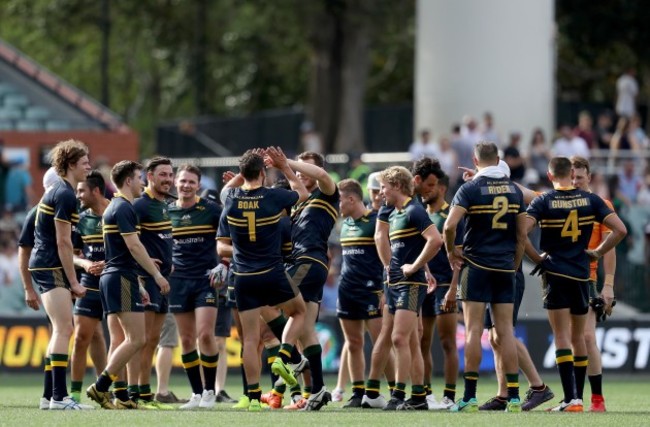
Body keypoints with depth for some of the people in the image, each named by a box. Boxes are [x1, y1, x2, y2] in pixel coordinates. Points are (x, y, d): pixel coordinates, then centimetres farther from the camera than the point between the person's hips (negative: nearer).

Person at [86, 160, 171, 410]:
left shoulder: (114, 208, 20)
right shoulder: (124, 208, -11)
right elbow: (134, 246, -18)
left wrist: (138, 285, 26)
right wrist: (157, 275, -14)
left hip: (109, 277, 10)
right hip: (122, 279, -10)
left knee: (119, 341, 7)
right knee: (137, 339, -12)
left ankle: (121, 398, 5)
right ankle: (100, 387, -16)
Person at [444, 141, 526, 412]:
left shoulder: (470, 189, -7)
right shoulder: (514, 190, 8)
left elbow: (450, 226, -17)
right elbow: (522, 235, 9)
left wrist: (451, 252, -1)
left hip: (477, 266, -4)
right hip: (505, 268, 4)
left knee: (473, 330, -3)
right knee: (506, 331, 5)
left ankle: (470, 397, -6)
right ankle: (513, 397, 1)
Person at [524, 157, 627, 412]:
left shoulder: (543, 202, -5)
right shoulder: (590, 200, 2)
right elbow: (620, 230, -2)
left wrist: (536, 258, -5)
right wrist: (598, 253, 8)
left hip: (555, 274, -3)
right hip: (581, 275, 3)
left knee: (562, 336, -5)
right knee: (578, 337, 14)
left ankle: (571, 398, -14)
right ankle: (578, 395, 18)